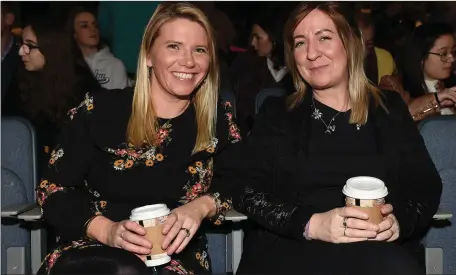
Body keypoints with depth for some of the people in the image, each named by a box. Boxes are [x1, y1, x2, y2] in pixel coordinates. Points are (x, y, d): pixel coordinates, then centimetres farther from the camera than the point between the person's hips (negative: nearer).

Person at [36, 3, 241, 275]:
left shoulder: (219, 120, 4)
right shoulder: (100, 110, -3)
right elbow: (53, 189, -2)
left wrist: (202, 206, -16)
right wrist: (106, 230, -19)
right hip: (95, 252, 0)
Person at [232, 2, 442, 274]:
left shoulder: (390, 109, 12)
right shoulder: (277, 114, 10)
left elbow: (427, 186, 9)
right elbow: (246, 191, 0)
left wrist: (399, 221, -13)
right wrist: (311, 224, -16)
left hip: (377, 250, 2)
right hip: (290, 247, -2)